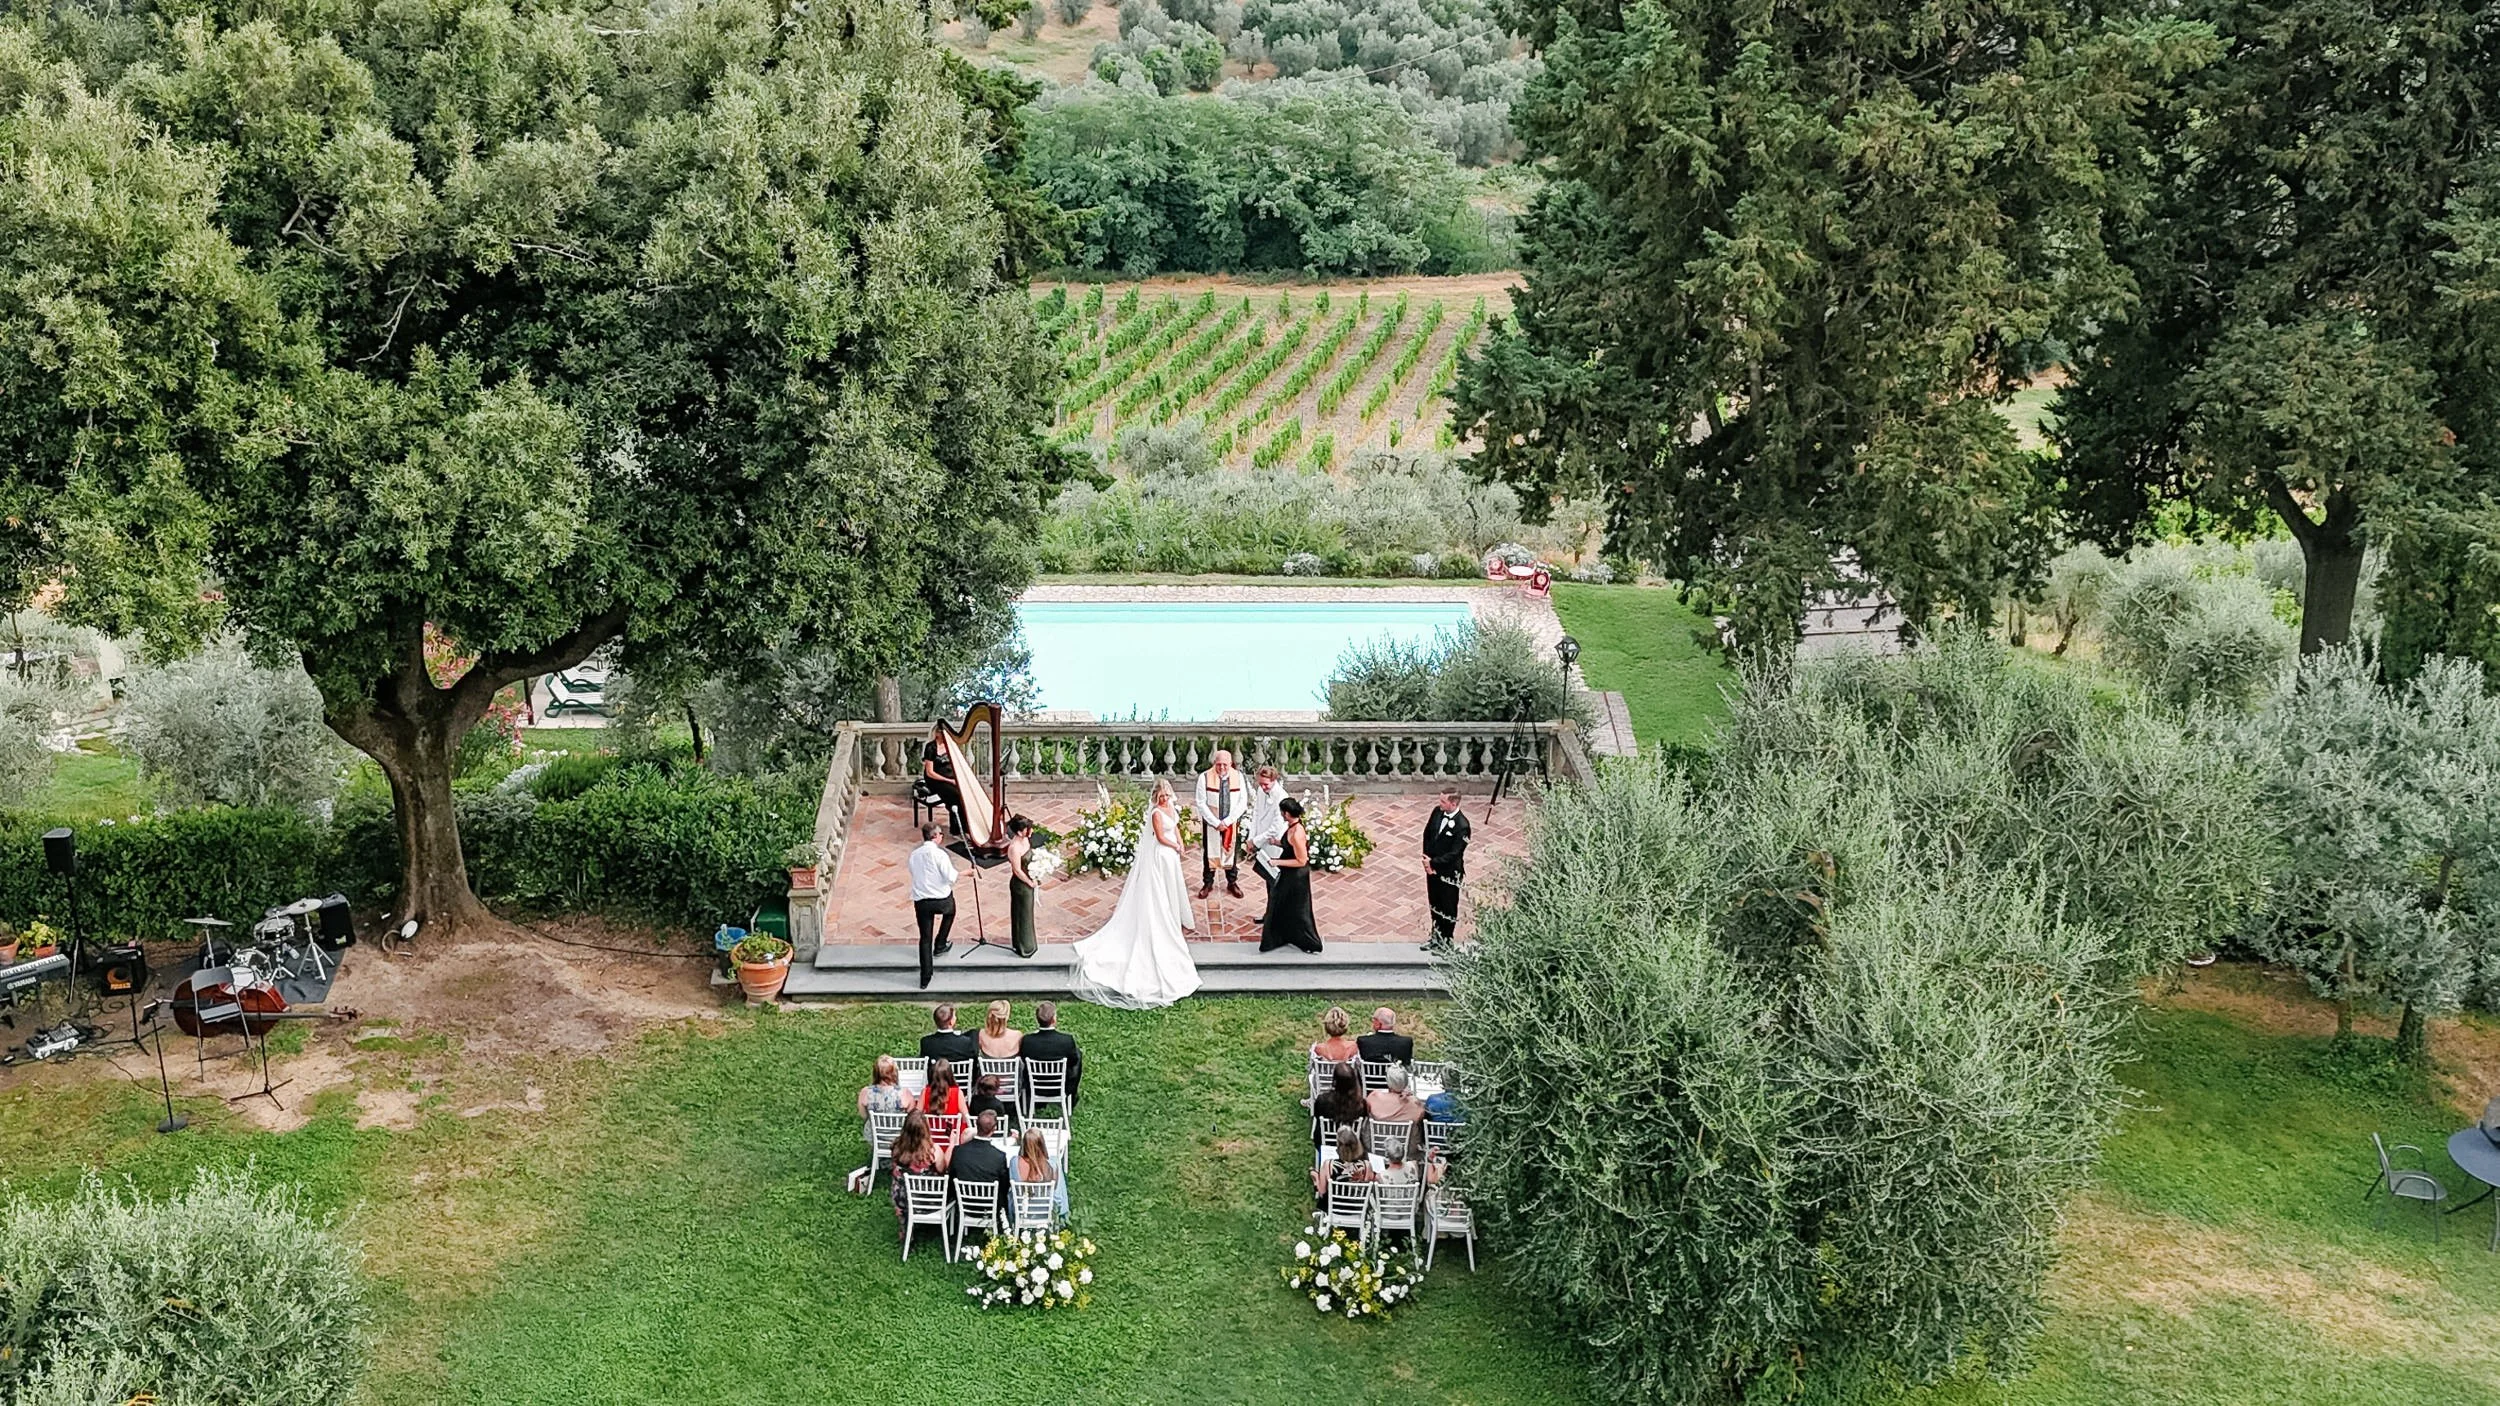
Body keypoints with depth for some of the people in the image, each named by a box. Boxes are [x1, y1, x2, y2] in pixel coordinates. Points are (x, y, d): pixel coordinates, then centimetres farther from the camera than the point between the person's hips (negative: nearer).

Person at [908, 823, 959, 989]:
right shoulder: (940, 854, -14)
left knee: (925, 939, 9)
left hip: (920, 901, 3)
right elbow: (951, 878, -16)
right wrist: (952, 868, 3)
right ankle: (940, 944, 39)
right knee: (949, 912, 34)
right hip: (942, 899, -3)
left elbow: (914, 874, 13)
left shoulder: (914, 855, 3)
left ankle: (925, 979, 8)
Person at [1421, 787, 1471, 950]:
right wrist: (1427, 859, -6)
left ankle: (1446, 941, 28)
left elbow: (1454, 853, -23)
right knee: (1434, 905, 21)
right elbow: (1427, 834, 5)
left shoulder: (1462, 826, -25)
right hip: (1432, 868, 7)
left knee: (1448, 908, 11)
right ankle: (1436, 937, 39)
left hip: (1449, 872, -7)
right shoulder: (1437, 813, -6)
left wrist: (1433, 863, -19)